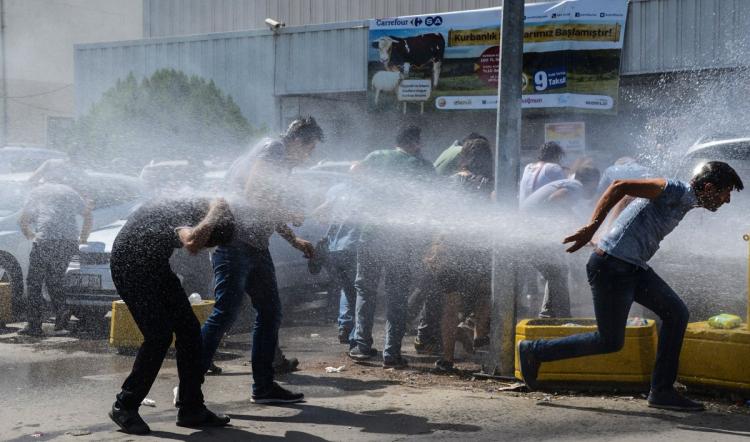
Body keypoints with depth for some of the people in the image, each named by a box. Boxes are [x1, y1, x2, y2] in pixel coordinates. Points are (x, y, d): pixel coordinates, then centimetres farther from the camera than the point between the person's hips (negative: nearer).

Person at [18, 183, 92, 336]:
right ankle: (61, 312, 1)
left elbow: (23, 220, 16)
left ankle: (34, 325, 0)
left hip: (45, 241, -4)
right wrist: (83, 237, 30)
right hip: (70, 241, 4)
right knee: (54, 280, 20)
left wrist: (30, 235, 32)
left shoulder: (37, 191, 19)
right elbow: (87, 213, 24)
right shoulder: (68, 191, 27)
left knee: (34, 283, 4)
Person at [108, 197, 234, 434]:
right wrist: (215, 211, -45)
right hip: (130, 264, -8)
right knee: (159, 335, -16)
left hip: (155, 264, 9)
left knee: (189, 329, 1)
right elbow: (192, 243, -57)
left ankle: (191, 408, 8)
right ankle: (124, 407, -1)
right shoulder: (181, 216, -35)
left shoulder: (202, 205, -10)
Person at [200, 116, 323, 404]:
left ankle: (263, 385, 17)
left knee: (270, 312, 11)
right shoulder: (272, 149, -7)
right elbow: (252, 196, -19)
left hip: (255, 247, 10)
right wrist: (288, 213, -7)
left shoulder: (282, 162, 23)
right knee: (226, 313, -15)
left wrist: (295, 241, 26)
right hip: (235, 242, -10)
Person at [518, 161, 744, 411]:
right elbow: (620, 186, -21)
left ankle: (662, 391, 9)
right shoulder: (677, 191, -15)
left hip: (634, 268, 10)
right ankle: (533, 351, 10)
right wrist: (592, 227, -25)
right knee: (610, 341, -3)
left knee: (676, 313, 5)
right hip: (612, 266, -10)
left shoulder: (685, 201, 16)